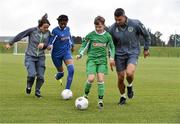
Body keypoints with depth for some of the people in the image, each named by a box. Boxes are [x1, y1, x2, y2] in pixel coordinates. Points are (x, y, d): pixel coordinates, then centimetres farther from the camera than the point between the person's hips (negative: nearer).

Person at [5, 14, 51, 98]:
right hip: (30, 56, -3)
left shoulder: (48, 33, -2)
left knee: (40, 76, -4)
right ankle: (29, 86, 14)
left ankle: (37, 91, 20)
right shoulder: (33, 30, -13)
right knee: (32, 74, -19)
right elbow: (20, 35, -3)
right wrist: (10, 43, 4)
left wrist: (43, 44, -23)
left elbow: (47, 45, 2)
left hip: (40, 57, 3)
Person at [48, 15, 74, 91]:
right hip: (56, 54, -3)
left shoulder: (68, 29, 2)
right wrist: (50, 46, -38)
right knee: (61, 73, 9)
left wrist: (72, 45, 32)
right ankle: (57, 77, 49)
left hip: (66, 51, 3)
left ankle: (67, 90, -17)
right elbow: (51, 41, -17)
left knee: (71, 70, -20)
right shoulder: (55, 31, -15)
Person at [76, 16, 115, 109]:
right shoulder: (90, 35, -2)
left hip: (102, 60, 1)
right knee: (91, 78, -16)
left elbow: (111, 47, 13)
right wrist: (80, 54, -9)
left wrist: (112, 57, 1)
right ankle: (86, 94, 10)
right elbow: (84, 45, 5)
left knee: (101, 79, -10)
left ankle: (100, 100, -2)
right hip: (92, 59, -1)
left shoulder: (107, 36, 3)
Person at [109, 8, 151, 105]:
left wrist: (146, 49, 8)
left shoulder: (135, 24, -15)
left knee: (129, 73, -26)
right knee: (120, 78, 4)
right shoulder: (112, 29, -9)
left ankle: (130, 86, 8)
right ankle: (122, 97, 29)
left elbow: (146, 35, 2)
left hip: (133, 53, -2)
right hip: (119, 54, 2)